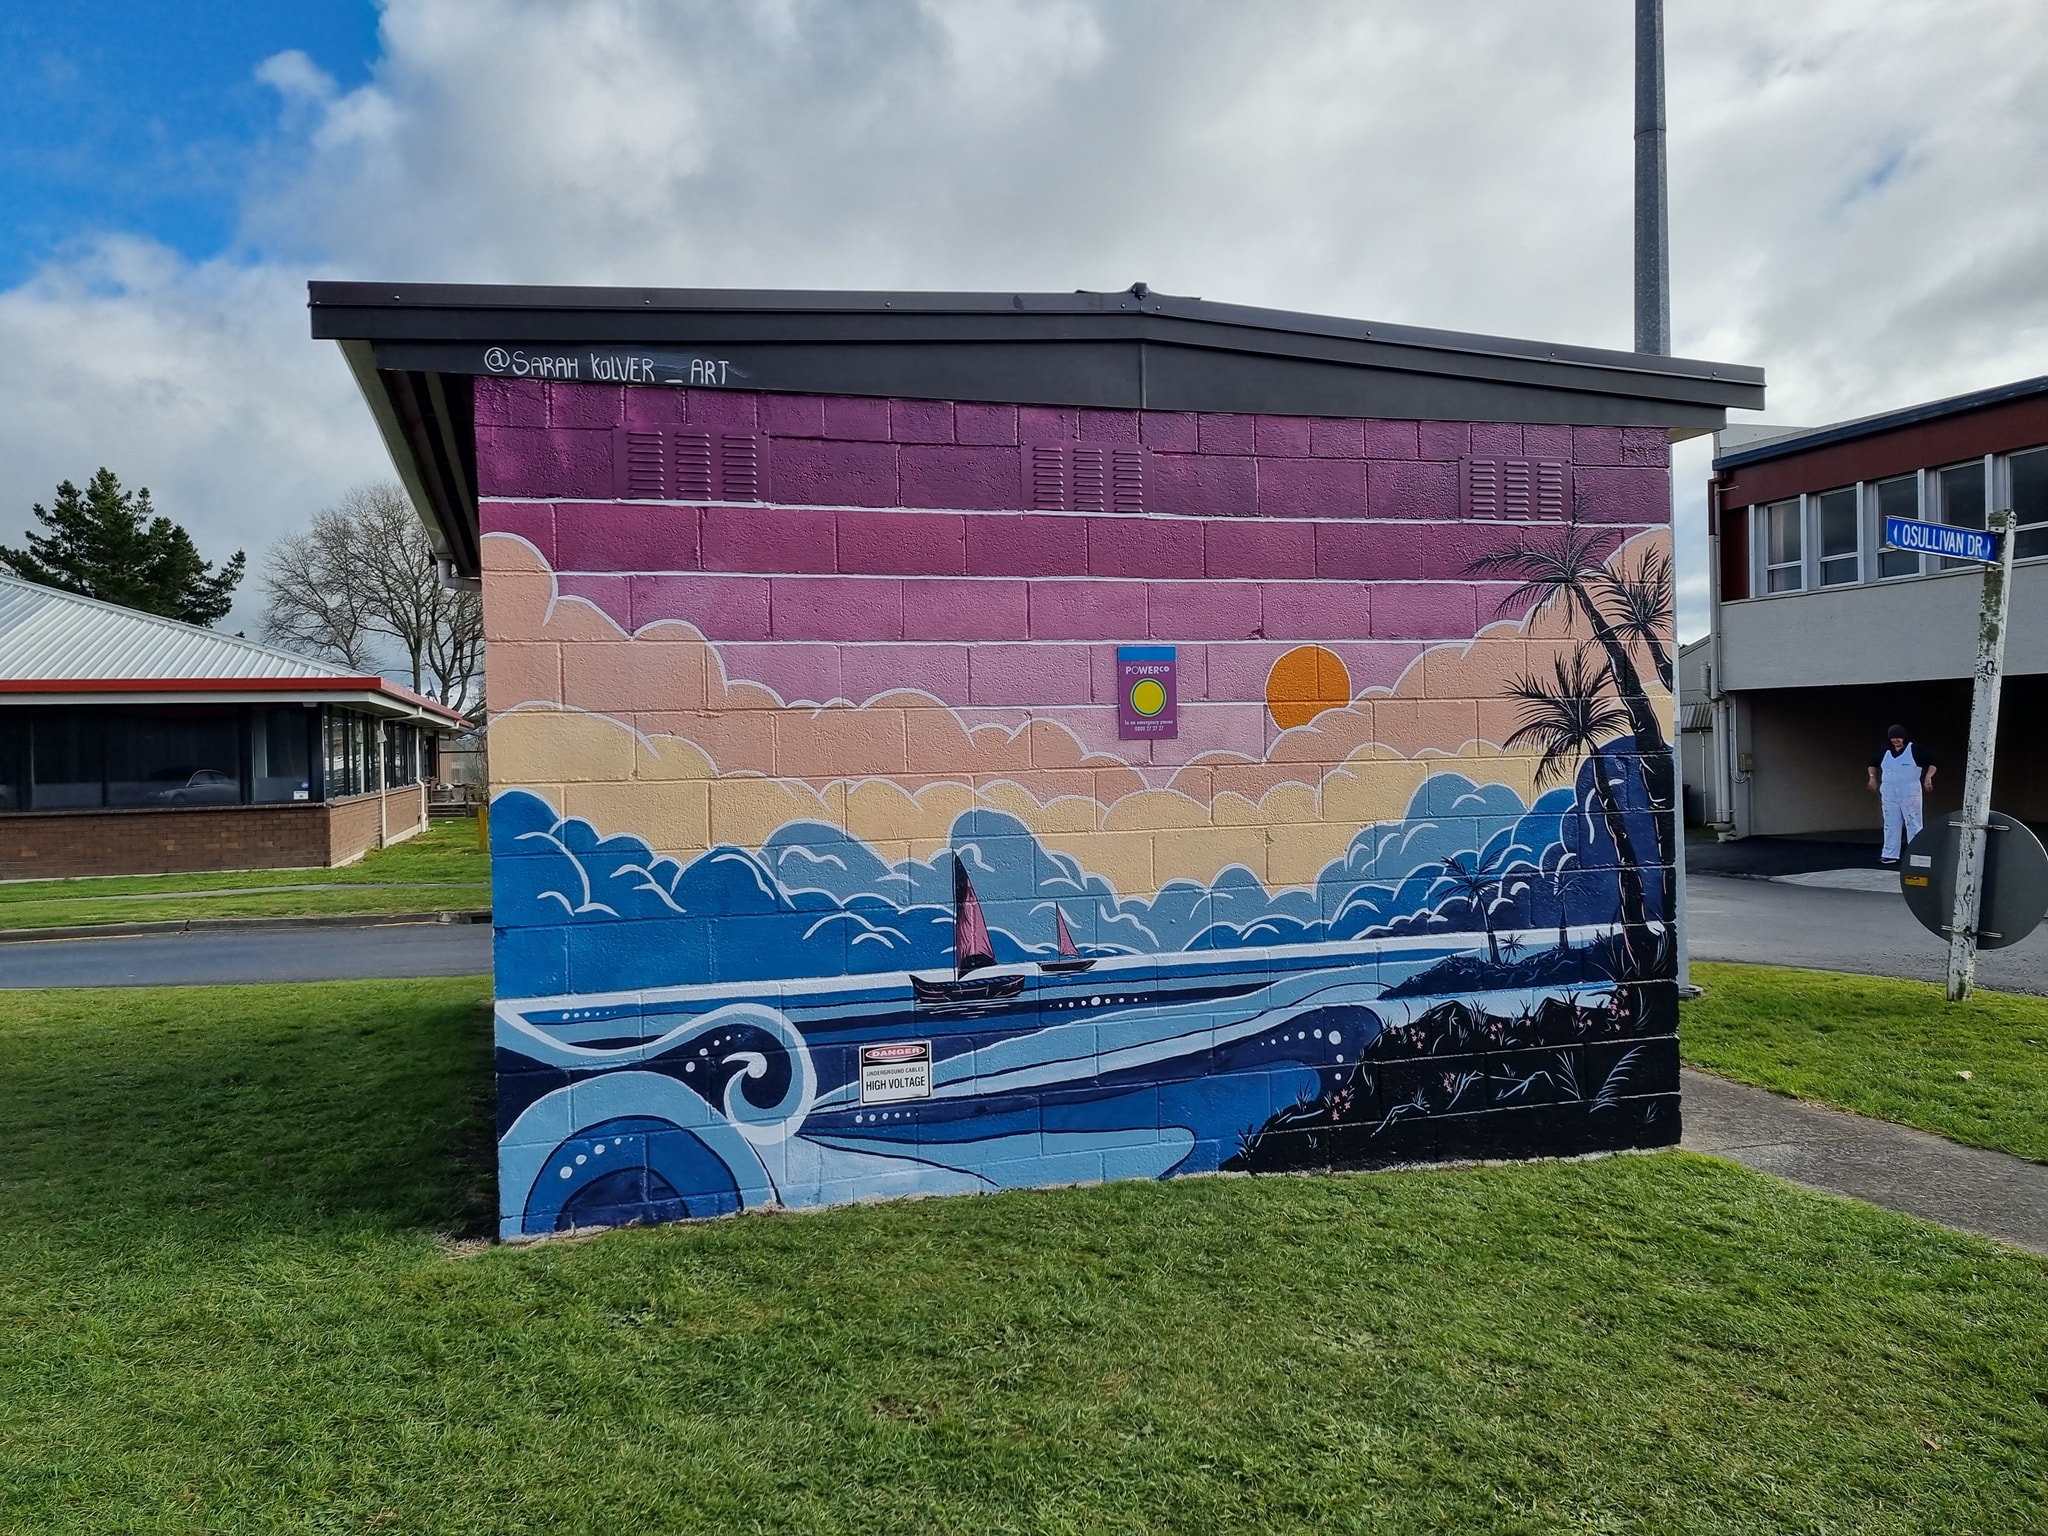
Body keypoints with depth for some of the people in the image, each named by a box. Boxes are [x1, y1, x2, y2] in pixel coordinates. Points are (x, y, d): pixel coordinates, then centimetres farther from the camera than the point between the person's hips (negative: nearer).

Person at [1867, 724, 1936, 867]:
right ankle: (1890, 855, 13)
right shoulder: (1885, 752, 9)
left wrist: (1928, 777, -16)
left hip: (1910, 795, -5)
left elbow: (1932, 764, -1)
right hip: (1889, 795, 5)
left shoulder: (1915, 749, -3)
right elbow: (1873, 763, 26)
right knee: (1890, 825, 8)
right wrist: (1873, 777, 11)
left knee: (1913, 825, -4)